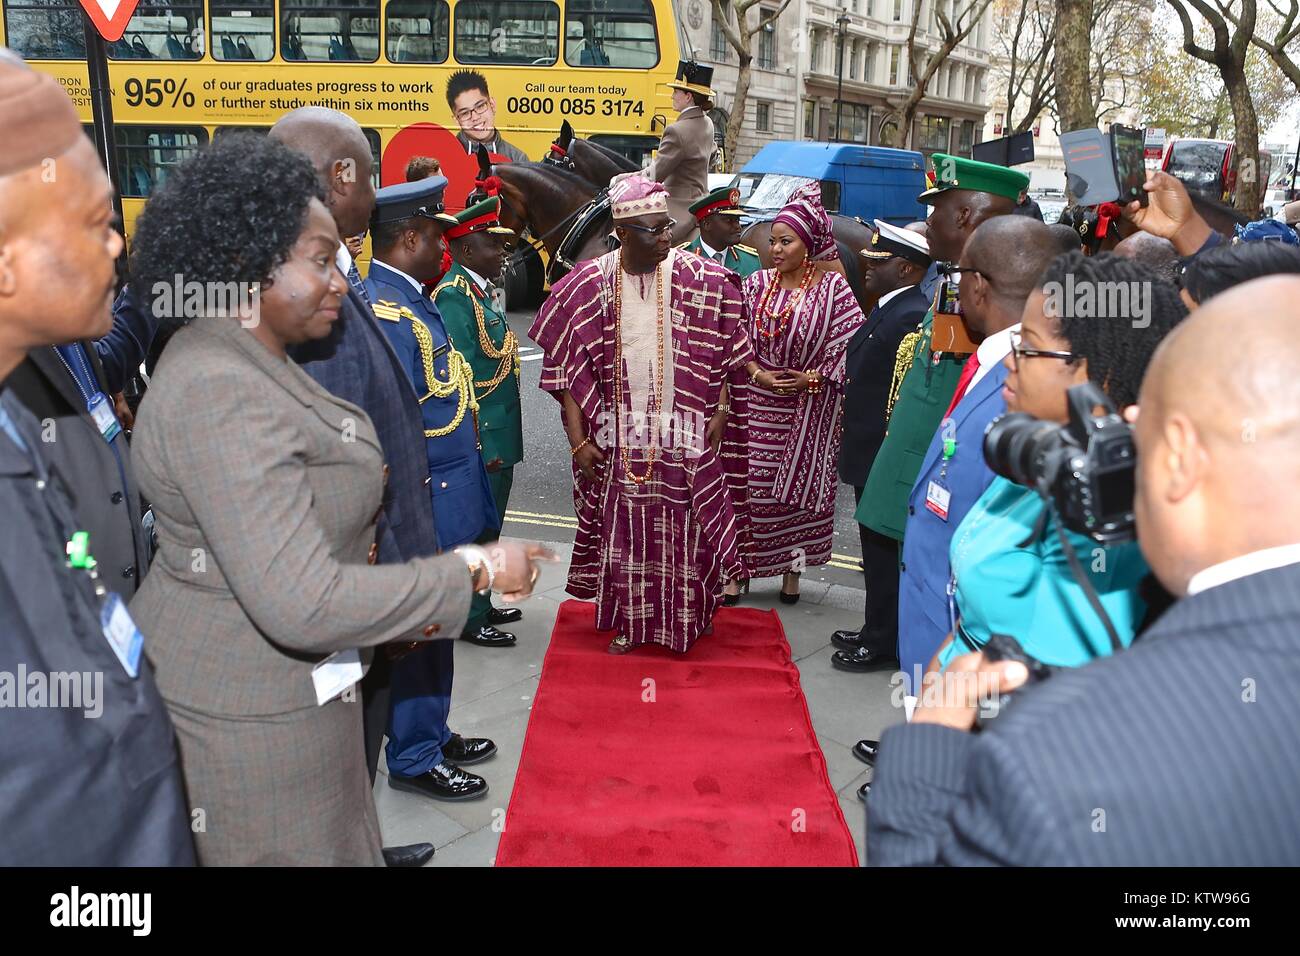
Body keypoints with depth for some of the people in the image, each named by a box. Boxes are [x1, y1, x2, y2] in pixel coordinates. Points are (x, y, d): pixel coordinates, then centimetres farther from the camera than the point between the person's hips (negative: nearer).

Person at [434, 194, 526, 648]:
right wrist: (477, 445, -22)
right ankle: (470, 619, 13)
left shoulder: (479, 291, 12)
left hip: (499, 438, 10)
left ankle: (483, 604, 33)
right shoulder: (454, 295, -18)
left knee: (488, 525, 19)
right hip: (481, 439, -10)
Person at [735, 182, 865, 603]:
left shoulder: (833, 288, -7)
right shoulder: (757, 284, 2)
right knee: (747, 486, 2)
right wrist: (758, 374, -12)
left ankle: (792, 569, 22)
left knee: (800, 488, 7)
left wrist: (814, 378, -14)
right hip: (757, 404, 2)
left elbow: (855, 343, -8)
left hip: (809, 412, -2)